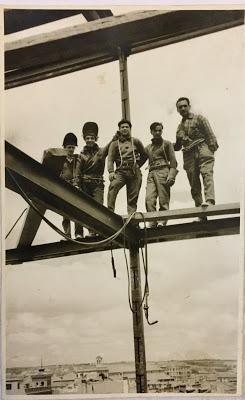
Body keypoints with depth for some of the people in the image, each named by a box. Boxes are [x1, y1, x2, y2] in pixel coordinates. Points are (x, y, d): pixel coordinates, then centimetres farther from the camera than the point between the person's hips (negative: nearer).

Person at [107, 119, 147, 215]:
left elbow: (144, 155, 26)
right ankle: (109, 212, -32)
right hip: (121, 171, -1)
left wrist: (138, 165, 13)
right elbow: (110, 159, 0)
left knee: (132, 198, -2)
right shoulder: (114, 143, 12)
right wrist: (111, 171, -16)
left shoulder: (136, 142, 16)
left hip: (134, 173, 1)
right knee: (113, 186, -29)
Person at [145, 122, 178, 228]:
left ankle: (162, 222, -12)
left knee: (163, 200, -11)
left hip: (163, 171, -3)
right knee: (149, 199, -17)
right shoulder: (148, 147, 26)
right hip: (151, 174, 3)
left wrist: (171, 175, -9)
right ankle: (152, 223, -21)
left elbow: (173, 162, 5)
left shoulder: (167, 144, 14)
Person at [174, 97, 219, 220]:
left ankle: (209, 200, -46)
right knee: (194, 185, -2)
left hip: (202, 150, -4)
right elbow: (178, 146, 30)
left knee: (207, 174, -27)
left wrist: (213, 146, -14)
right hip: (189, 156, 5)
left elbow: (209, 134, -1)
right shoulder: (180, 127, 25)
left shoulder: (199, 118, 11)